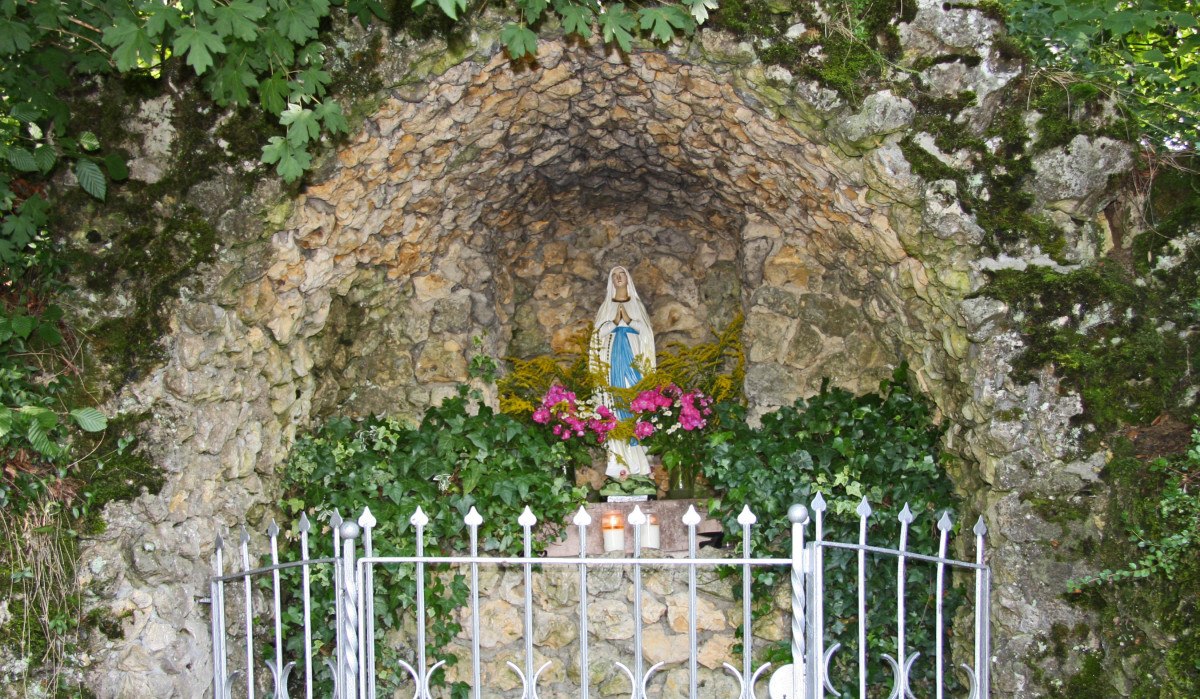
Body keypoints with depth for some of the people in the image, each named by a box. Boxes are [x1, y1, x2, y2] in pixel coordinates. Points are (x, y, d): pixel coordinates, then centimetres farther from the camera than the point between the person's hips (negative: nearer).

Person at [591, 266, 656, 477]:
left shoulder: (636, 304, 13)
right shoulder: (606, 306, 14)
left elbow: (646, 330, 3)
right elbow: (599, 331, 4)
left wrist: (628, 320, -10)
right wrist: (615, 321, -10)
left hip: (633, 357, 0)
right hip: (614, 358, 0)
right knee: (616, 398, -7)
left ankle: (637, 457, -7)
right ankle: (619, 457, -7)